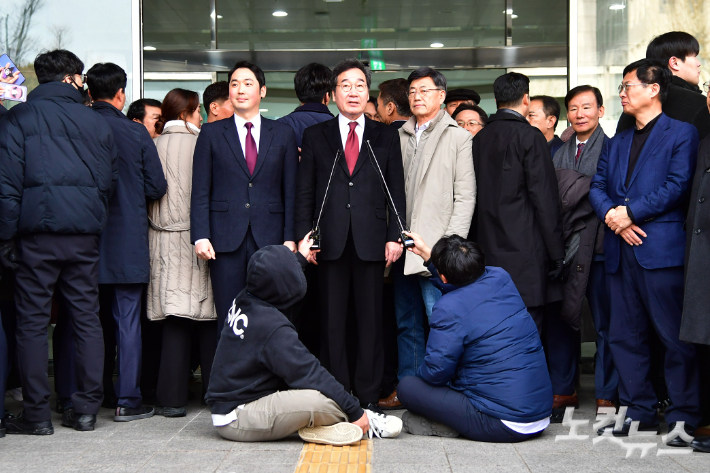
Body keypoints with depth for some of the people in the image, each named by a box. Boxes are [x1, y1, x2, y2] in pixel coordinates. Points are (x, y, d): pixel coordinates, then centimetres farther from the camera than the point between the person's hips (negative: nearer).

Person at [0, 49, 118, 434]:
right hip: (84, 233, 3)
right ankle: (86, 409, 10)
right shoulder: (97, 122, 9)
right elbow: (109, 181, 12)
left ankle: (36, 413, 4)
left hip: (37, 232, -2)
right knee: (87, 318, 8)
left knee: (32, 322, 3)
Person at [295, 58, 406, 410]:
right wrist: (304, 236, -1)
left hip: (371, 241, 0)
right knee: (332, 322, 3)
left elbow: (396, 189, 8)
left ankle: (368, 398, 11)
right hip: (331, 241, 0)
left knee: (370, 321, 3)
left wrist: (395, 236, -1)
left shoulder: (386, 136, 11)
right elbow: (304, 192, 8)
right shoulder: (315, 135, 11)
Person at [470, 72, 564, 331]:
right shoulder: (529, 136, -7)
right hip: (524, 252, -6)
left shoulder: (479, 138, 10)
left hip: (487, 251, 6)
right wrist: (556, 253, -5)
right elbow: (544, 198, -10)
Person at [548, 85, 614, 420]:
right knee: (559, 320, 8)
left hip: (597, 246, -5)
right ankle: (563, 391, 19)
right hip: (563, 247, 5)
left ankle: (607, 396, 8)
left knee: (605, 324, -1)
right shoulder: (559, 154, 18)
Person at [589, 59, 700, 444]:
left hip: (661, 249, -7)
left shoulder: (681, 134, 2)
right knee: (625, 336, 10)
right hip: (620, 251, 7)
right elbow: (597, 186, 13)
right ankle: (639, 412, 19)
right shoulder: (617, 143, 22)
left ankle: (683, 417, 4)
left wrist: (631, 212, -13)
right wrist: (612, 214, -7)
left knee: (675, 336, -4)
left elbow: (678, 185, -9)